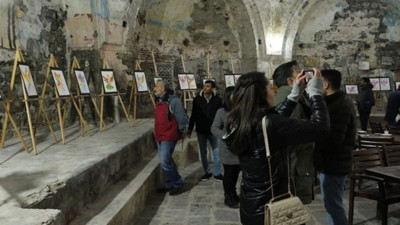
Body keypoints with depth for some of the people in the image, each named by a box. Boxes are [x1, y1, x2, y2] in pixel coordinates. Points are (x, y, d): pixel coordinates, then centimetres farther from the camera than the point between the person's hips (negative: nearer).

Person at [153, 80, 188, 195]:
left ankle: (177, 183, 8)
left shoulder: (173, 101, -17)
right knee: (165, 161, 14)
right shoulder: (158, 100, 10)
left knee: (165, 161, -10)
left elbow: (182, 119, -15)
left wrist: (179, 131, -4)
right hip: (159, 136, 9)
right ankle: (169, 185, 28)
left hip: (169, 137, -8)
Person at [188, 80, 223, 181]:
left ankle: (217, 173, 18)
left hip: (213, 130, -2)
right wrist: (190, 128, 5)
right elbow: (193, 115, 3)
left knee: (216, 152, 5)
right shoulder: (197, 99, -2)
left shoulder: (218, 100, -7)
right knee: (203, 152, 11)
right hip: (201, 131, 2)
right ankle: (207, 172, 26)